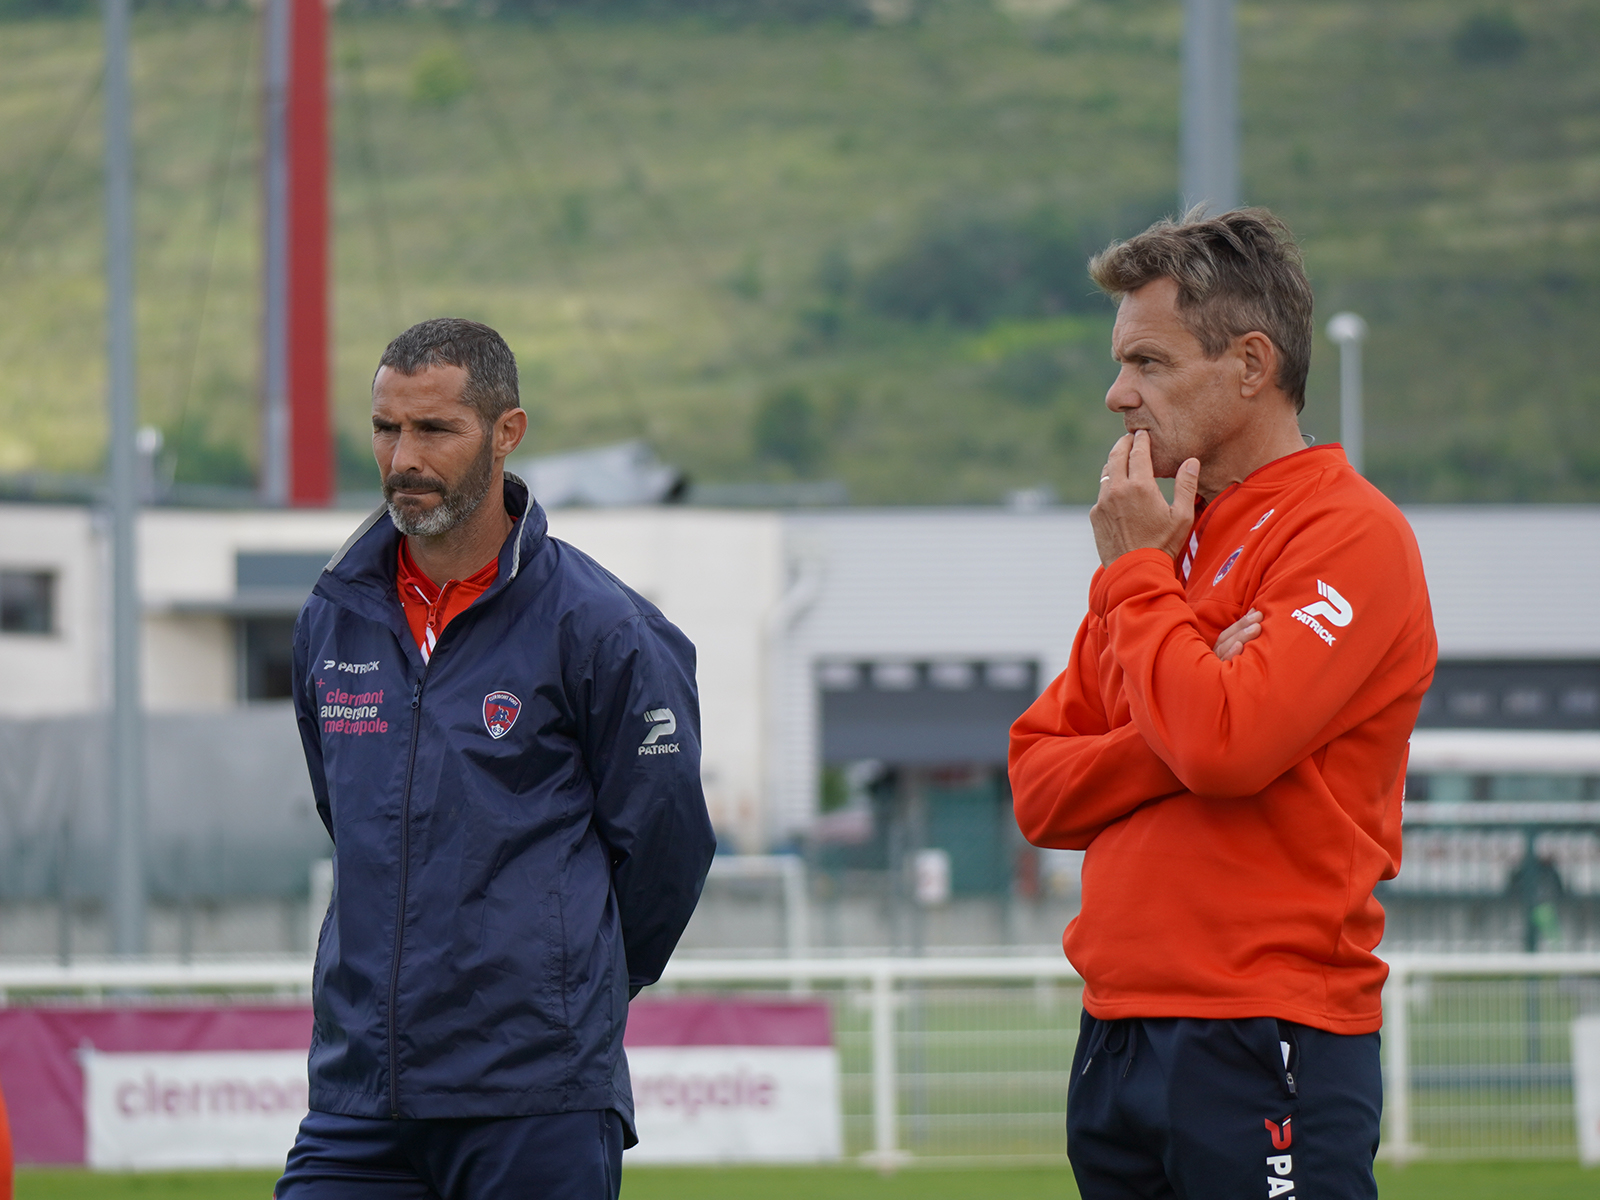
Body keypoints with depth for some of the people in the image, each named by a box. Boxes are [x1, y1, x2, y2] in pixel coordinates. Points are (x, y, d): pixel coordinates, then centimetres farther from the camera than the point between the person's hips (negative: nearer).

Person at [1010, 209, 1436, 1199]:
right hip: (1118, 1035, 8)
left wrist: (1134, 576, -8)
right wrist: (1171, 739, -8)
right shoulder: (1165, 541, 17)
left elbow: (1224, 745, -22)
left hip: (1265, 1043, -8)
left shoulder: (1351, 538, -7)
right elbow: (1039, 788, 11)